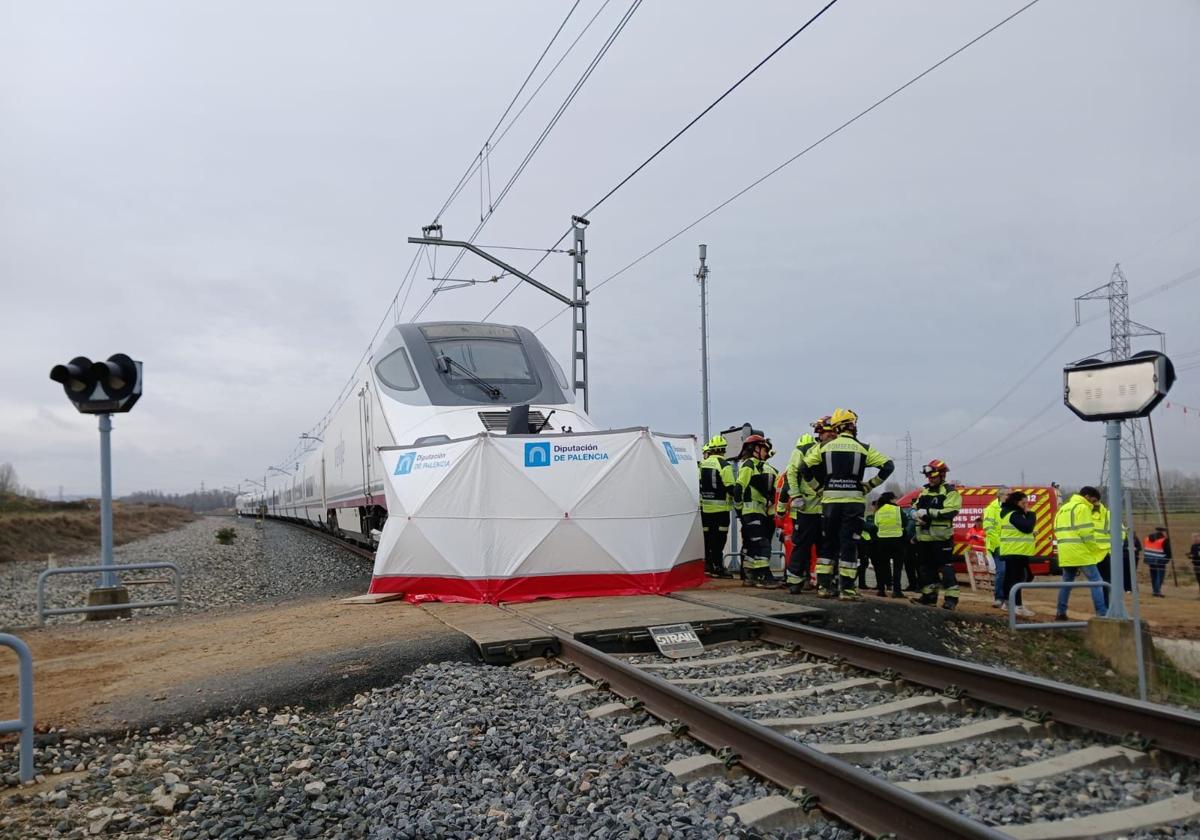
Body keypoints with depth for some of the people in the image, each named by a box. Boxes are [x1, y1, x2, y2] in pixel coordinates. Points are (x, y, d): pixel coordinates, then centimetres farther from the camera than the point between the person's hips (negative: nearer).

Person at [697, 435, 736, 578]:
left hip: (705, 507, 6)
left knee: (708, 536, 13)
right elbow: (730, 488, -15)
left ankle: (708, 565, 17)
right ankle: (718, 567, -3)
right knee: (719, 538, -2)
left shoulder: (702, 464, 7)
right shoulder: (724, 465, -12)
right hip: (720, 508, -6)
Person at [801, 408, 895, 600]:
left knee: (828, 543, 11)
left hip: (830, 501, 2)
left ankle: (824, 585, 11)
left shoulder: (824, 447, 5)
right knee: (849, 544, 1)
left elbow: (804, 467, 3)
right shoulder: (863, 449, 2)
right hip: (854, 502, -2)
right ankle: (847, 588, 0)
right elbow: (888, 465, 0)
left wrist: (819, 486, 13)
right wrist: (870, 485, 7)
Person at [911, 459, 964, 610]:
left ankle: (951, 597, -2)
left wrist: (928, 512, -22)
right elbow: (914, 508, 18)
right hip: (924, 537, 8)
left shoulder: (950, 492, -5)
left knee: (945, 567, -7)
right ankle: (929, 594, 22)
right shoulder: (924, 491, 18)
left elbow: (950, 512, -19)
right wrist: (917, 514, -6)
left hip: (941, 537, -7)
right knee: (925, 567, 12)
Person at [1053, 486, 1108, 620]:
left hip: (1065, 553, 8)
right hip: (1080, 553, -8)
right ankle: (1101, 614, -9)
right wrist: (1095, 550, -4)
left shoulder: (1063, 509, 21)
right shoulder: (1082, 508, -5)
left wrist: (1066, 546, 16)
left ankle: (1060, 613, 14)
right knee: (1095, 581, -3)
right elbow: (1086, 533, -13)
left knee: (1067, 581, 15)